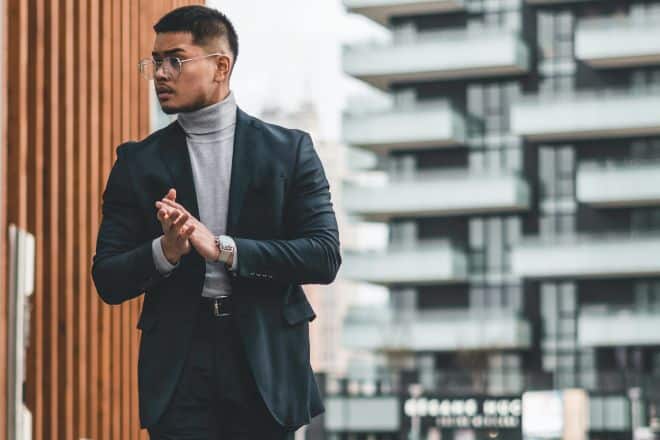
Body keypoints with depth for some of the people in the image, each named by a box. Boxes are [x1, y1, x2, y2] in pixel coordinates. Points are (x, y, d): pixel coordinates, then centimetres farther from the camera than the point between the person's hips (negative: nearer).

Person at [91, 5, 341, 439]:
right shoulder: (138, 161, 8)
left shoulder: (290, 149, 4)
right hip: (178, 371, 1)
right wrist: (165, 251, -16)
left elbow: (325, 257, -4)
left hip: (266, 368, 0)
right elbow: (108, 280, 5)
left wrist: (222, 249, -14)